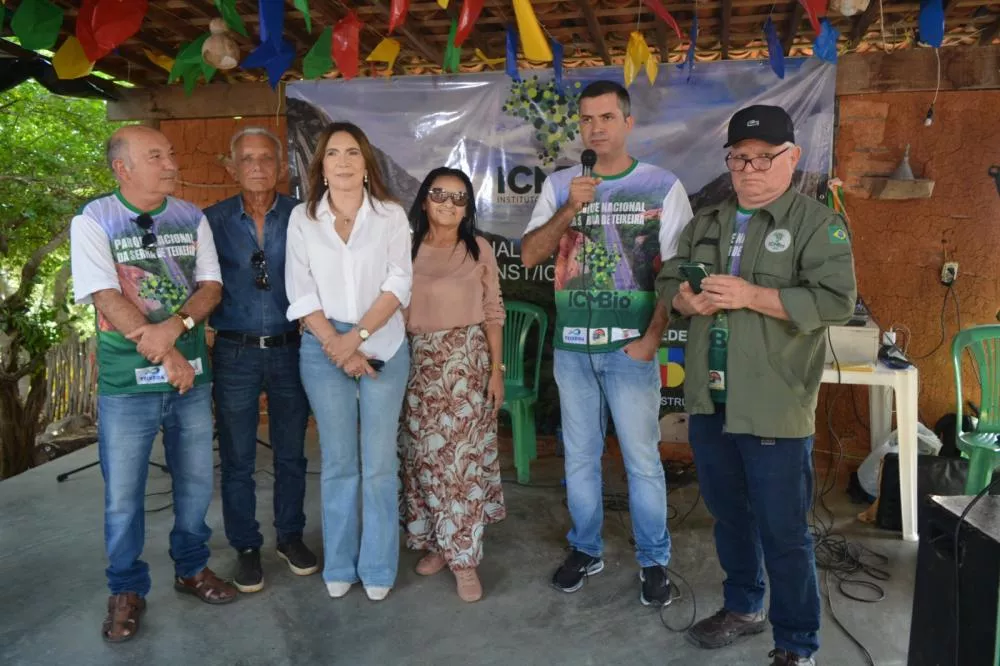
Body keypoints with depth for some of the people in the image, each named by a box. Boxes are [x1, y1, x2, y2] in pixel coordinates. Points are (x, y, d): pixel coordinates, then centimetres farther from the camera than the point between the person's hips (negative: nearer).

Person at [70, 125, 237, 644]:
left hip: (192, 375, 4)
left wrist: (174, 327, -19)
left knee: (196, 482, 14)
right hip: (127, 383, -3)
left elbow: (212, 286, 0)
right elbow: (106, 298, -14)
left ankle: (192, 568, 35)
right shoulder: (93, 221, -6)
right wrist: (166, 355, -17)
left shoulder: (192, 218, 5)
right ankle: (126, 591, 27)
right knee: (123, 494, 7)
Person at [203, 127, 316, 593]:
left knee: (291, 453, 12)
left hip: (290, 348, 0)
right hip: (235, 352, 0)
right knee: (237, 458, 9)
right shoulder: (213, 220, 0)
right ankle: (245, 547, 27)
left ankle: (290, 536, 31)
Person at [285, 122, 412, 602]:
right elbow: (300, 292, 0)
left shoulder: (391, 215, 2)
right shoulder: (302, 218, 5)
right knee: (337, 462, 8)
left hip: (383, 346, -1)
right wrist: (335, 345, -10)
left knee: (380, 463, 2)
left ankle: (378, 569, 16)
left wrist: (356, 337, -14)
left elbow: (398, 285, -5)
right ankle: (339, 567, 22)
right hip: (323, 349, 1)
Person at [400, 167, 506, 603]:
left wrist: (496, 369, -1)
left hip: (467, 360, -1)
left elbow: (493, 313, 4)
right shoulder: (407, 249, 5)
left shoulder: (479, 250, 4)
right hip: (419, 362, 1)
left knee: (464, 457, -2)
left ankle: (464, 557, 6)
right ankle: (435, 543, 23)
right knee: (425, 455, 6)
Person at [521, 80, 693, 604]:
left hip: (630, 345, -3)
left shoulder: (663, 187, 0)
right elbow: (529, 255, 0)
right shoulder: (560, 185, 7)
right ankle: (585, 550, 30)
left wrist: (652, 338, -11)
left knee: (642, 459, 3)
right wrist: (569, 209, -14)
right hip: (572, 346, 3)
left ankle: (653, 561, 21)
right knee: (579, 456, 13)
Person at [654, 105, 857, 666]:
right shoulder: (707, 222, 14)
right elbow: (668, 281, 15)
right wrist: (687, 298, -8)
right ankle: (744, 608, 41)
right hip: (709, 399, 6)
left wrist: (750, 295, -22)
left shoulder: (817, 222, -6)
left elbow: (837, 301, -17)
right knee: (729, 514, 20)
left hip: (775, 407, -6)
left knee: (784, 531, 3)